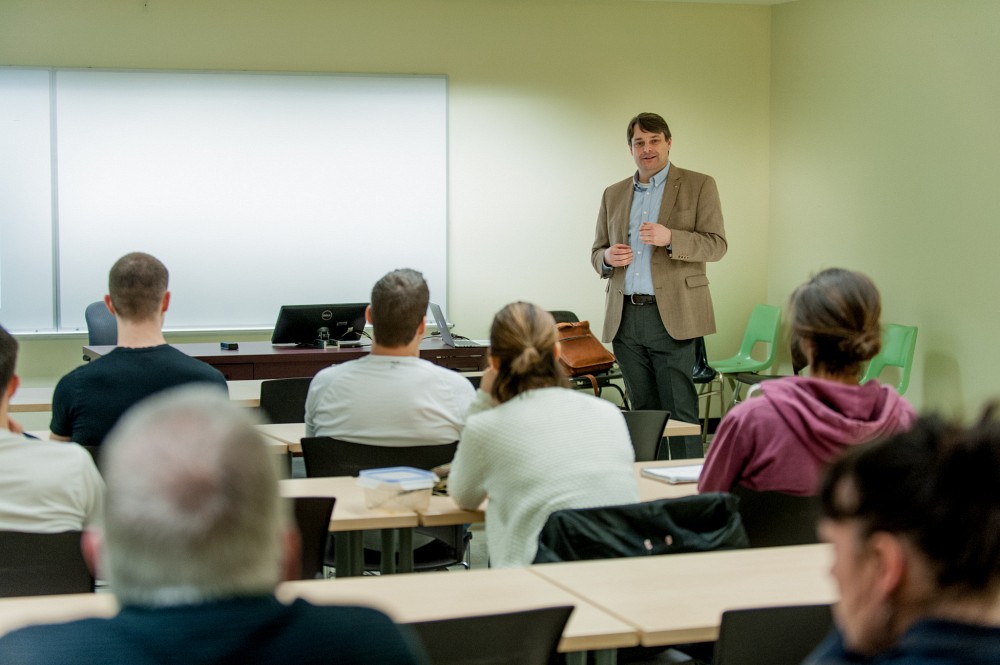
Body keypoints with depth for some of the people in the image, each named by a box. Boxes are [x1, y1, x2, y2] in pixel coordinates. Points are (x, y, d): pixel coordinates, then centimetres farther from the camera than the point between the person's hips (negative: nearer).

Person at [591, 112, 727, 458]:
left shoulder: (699, 186, 3)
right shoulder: (613, 194, 17)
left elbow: (716, 244, -4)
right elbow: (596, 252, 20)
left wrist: (670, 238, -21)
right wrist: (608, 257, -5)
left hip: (671, 316, -4)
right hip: (624, 317, 5)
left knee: (680, 412, -7)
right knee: (643, 412, 9)